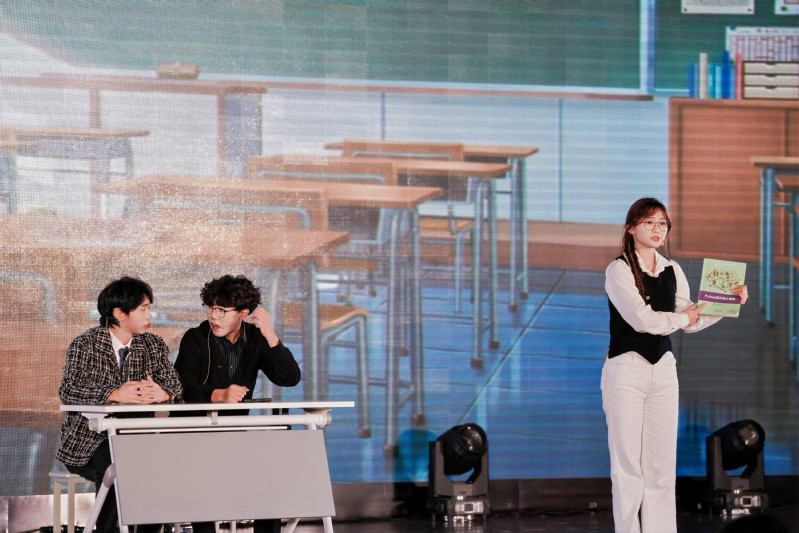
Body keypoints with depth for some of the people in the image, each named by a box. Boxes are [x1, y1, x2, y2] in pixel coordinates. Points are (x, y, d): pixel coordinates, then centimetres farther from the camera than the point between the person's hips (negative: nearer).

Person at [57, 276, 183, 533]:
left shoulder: (154, 346, 10)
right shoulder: (85, 345, -4)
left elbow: (174, 383, -4)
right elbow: (69, 390, -20)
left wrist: (161, 392, -30)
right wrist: (114, 394, -35)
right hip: (87, 442, -4)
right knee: (113, 464, -33)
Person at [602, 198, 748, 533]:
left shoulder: (672, 271, 11)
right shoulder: (619, 269, -8)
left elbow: (692, 322, 11)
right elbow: (641, 319, -17)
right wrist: (682, 318, -2)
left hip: (663, 368, 5)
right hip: (626, 369, -5)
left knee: (662, 462, 5)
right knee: (628, 463, -4)